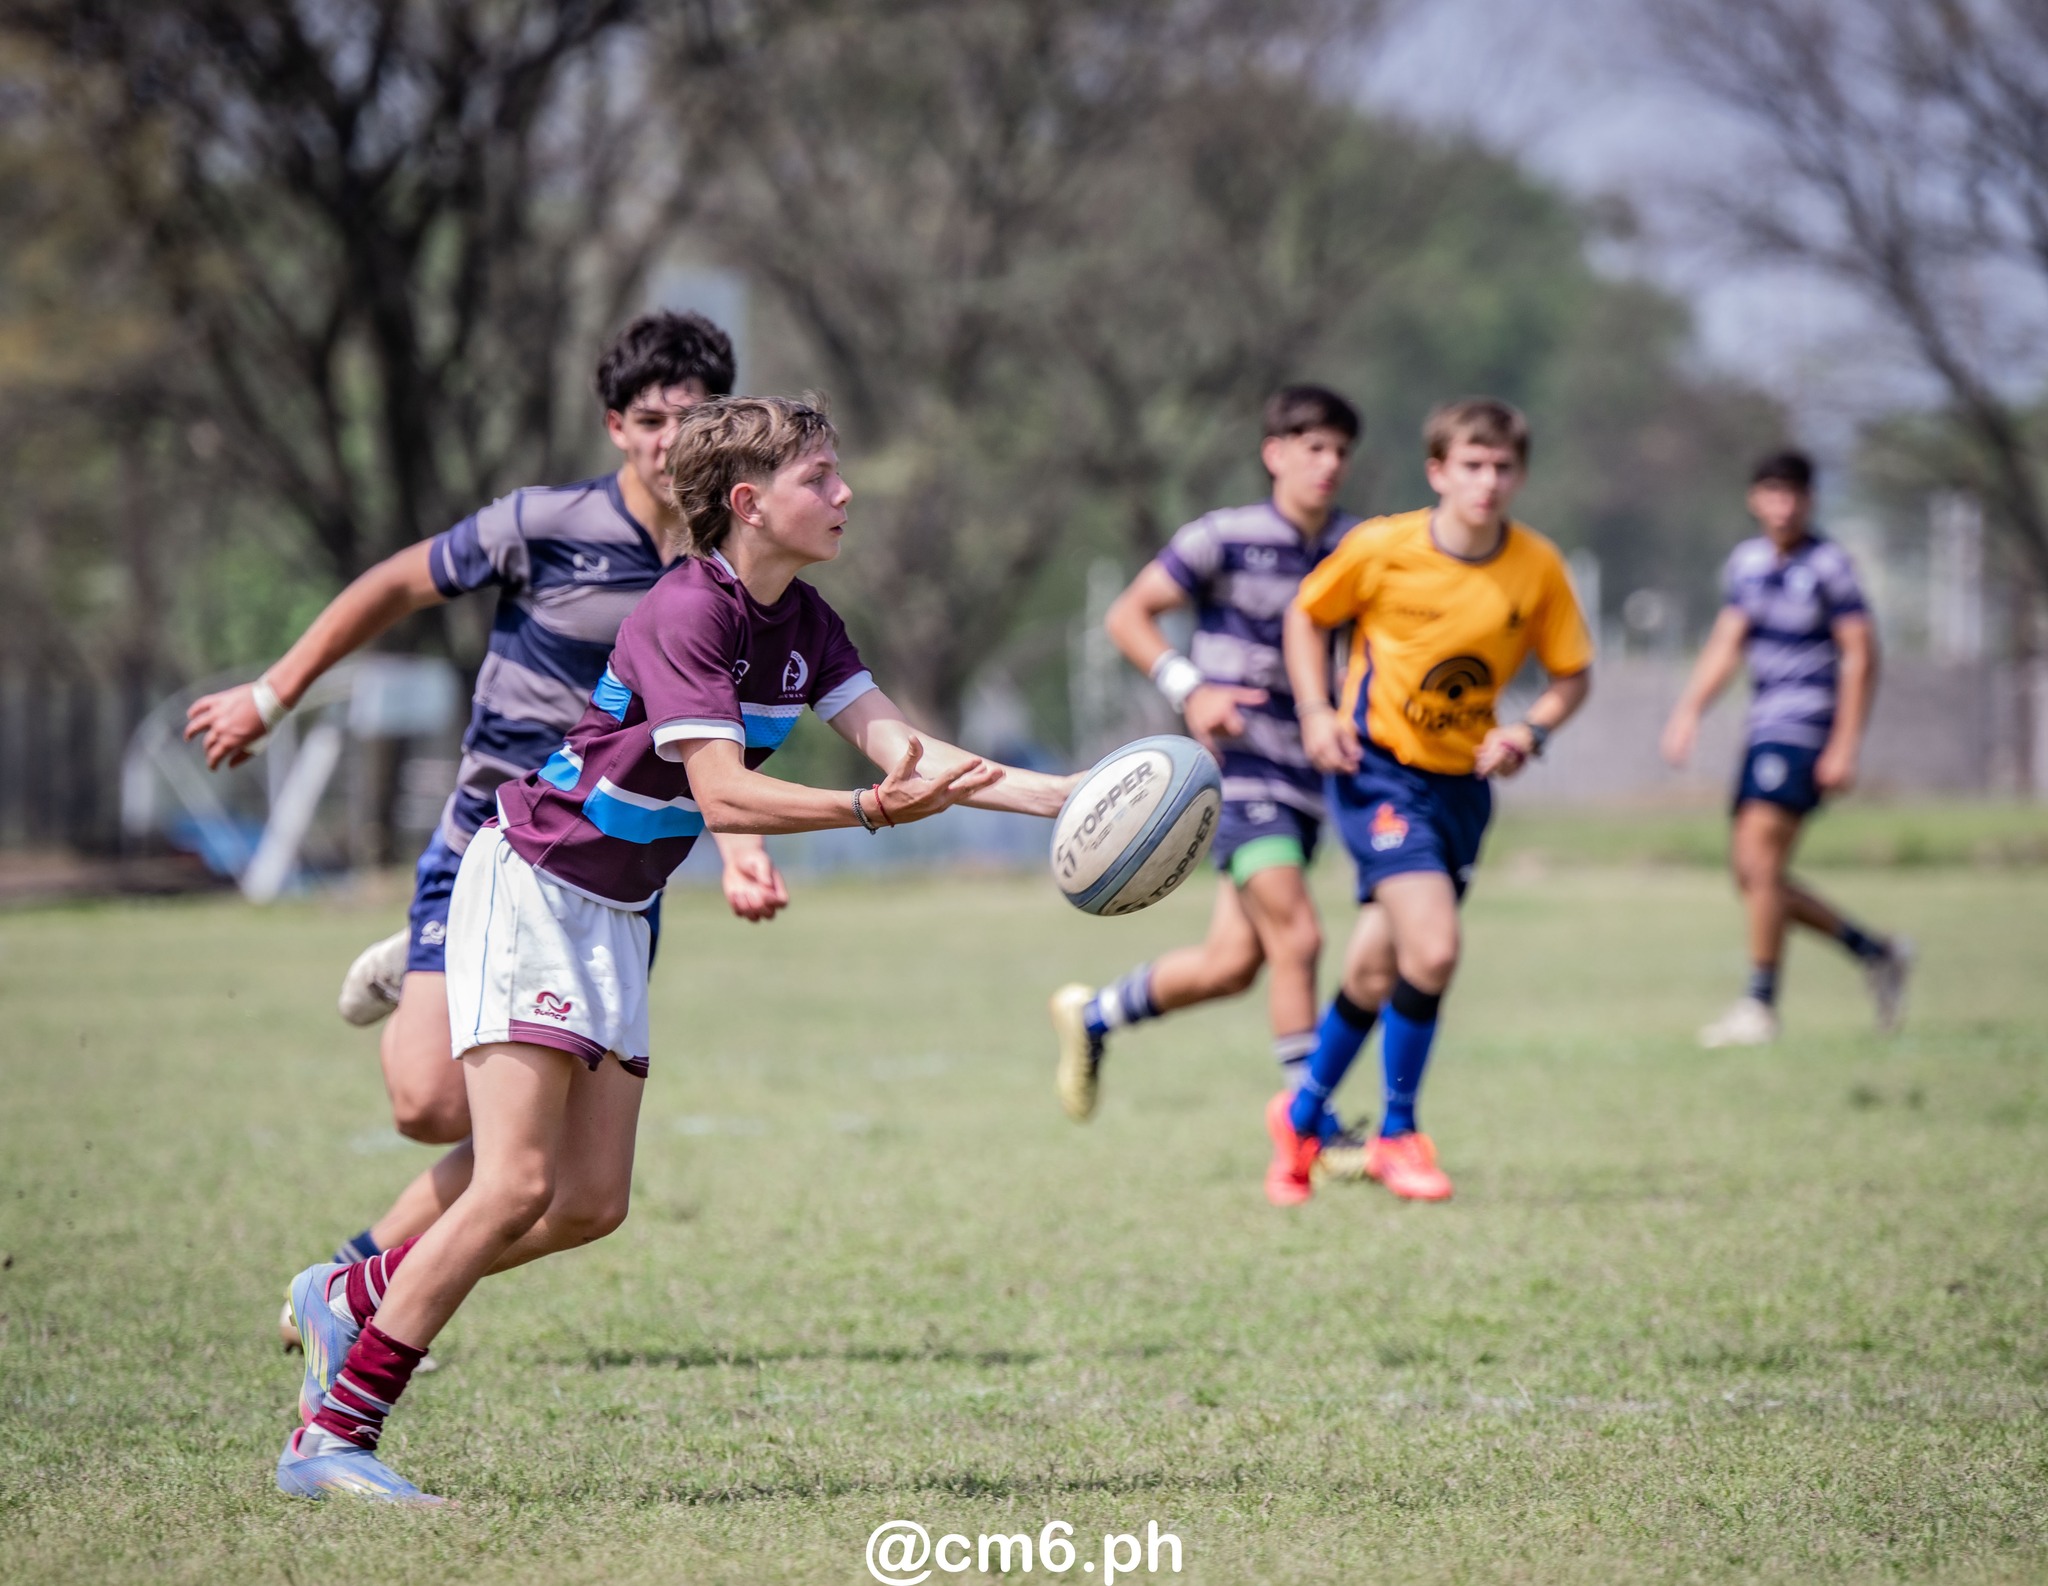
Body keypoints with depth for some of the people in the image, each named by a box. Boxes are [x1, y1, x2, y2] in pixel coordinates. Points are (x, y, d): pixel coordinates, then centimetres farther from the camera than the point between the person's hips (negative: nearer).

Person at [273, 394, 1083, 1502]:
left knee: (590, 1204, 4)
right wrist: (872, 809, -40)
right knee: (516, 1184, -17)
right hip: (530, 885, -9)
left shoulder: (800, 621, 3)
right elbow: (724, 794, -30)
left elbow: (904, 750, 0)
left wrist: (1062, 795, -9)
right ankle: (331, 1436, -12)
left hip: (617, 913, 9)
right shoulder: (685, 613, -23)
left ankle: (351, 1298, 22)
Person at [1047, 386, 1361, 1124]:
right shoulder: (1226, 538, -7)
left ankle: (1093, 1015, 32)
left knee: (1232, 963, 7)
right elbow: (1127, 615, -2)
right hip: (1237, 763, -6)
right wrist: (1188, 689, -16)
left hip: (1306, 776, 6)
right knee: (1297, 938, -17)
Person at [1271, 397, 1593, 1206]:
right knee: (1432, 947, -21)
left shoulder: (1538, 568, -6)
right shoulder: (1382, 547, -13)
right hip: (1377, 767, -4)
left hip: (1463, 782, 4)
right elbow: (1307, 615, 3)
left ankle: (1304, 1116, 34)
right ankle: (1397, 1134, -2)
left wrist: (1530, 731, -13)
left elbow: (1572, 674, 6)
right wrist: (1317, 713, -9)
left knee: (1378, 970, 10)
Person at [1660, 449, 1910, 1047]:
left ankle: (1759, 1004, -11)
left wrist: (1844, 748, -15)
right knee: (1750, 869, 6)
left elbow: (1860, 656, -10)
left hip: (1806, 724, -8)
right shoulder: (1747, 560, 12)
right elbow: (1726, 643, 16)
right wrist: (1689, 711, 3)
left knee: (1759, 856, -17)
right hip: (1766, 723, 8)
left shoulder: (1828, 564, -8)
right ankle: (1876, 953, 20)